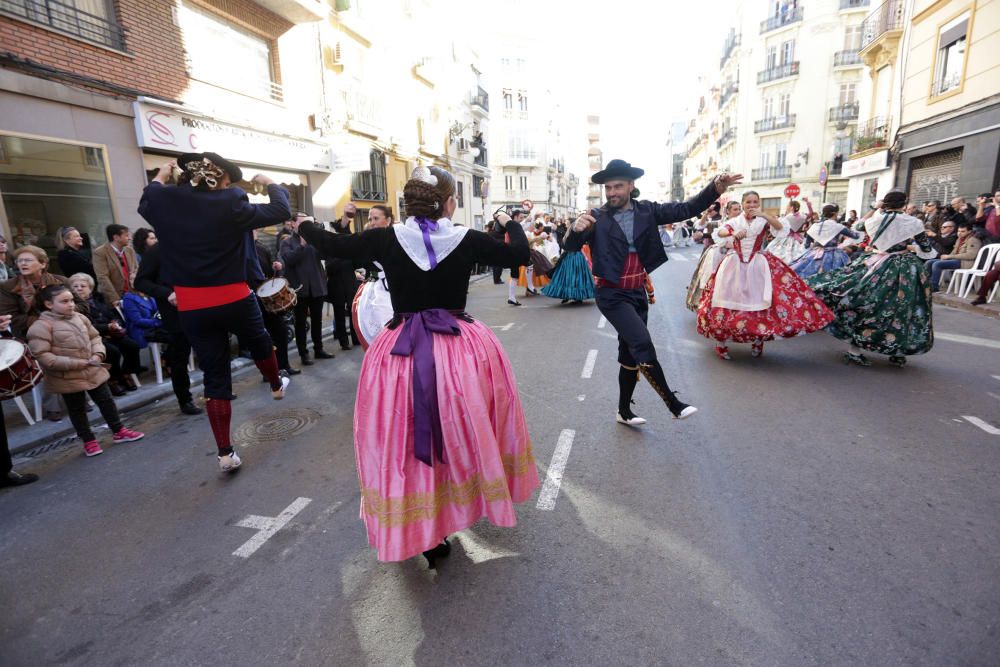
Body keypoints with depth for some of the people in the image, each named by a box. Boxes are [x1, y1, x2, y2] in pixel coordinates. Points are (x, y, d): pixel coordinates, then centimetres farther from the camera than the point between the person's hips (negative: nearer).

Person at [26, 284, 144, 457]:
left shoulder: (79, 317, 3)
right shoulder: (41, 327, -15)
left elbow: (94, 337, 12)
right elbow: (43, 357, -20)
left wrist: (97, 354, -7)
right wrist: (76, 363, -23)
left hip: (94, 371, 5)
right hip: (68, 378, -5)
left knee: (106, 401, 12)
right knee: (77, 410, 12)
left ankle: (118, 431, 26)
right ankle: (89, 440, 26)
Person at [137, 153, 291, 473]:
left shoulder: (165, 201, 1)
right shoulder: (230, 203, -11)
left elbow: (145, 204, 25)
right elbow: (281, 212, -5)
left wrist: (160, 177, 40)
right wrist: (270, 184, 13)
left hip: (191, 307, 3)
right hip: (234, 300, -3)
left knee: (215, 376, 8)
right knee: (259, 344, 28)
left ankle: (225, 454, 11)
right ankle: (276, 385, 55)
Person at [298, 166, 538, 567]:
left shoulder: (386, 239, -4)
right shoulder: (467, 239, -5)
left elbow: (334, 245, 8)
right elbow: (520, 255, 5)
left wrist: (305, 226, 29)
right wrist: (510, 223, 25)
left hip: (402, 353, 0)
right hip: (462, 350, 0)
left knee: (407, 443, 13)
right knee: (468, 431, 21)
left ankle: (424, 535, 25)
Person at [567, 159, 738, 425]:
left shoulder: (647, 211, 1)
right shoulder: (597, 218, -9)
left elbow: (686, 209, -3)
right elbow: (571, 247, -17)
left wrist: (715, 188, -18)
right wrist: (576, 230, -40)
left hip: (638, 293, 5)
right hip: (612, 295, -5)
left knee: (631, 353, 13)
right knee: (643, 345, -19)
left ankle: (624, 411, 29)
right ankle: (673, 404, -2)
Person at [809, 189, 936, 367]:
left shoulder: (876, 219, -1)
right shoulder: (913, 223, -6)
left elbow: (859, 225, 21)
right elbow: (927, 249, 1)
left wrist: (875, 209, 26)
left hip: (874, 266, 1)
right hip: (904, 270, -1)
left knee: (864, 306, 6)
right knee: (900, 310, 9)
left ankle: (855, 351, 3)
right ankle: (897, 353, 17)